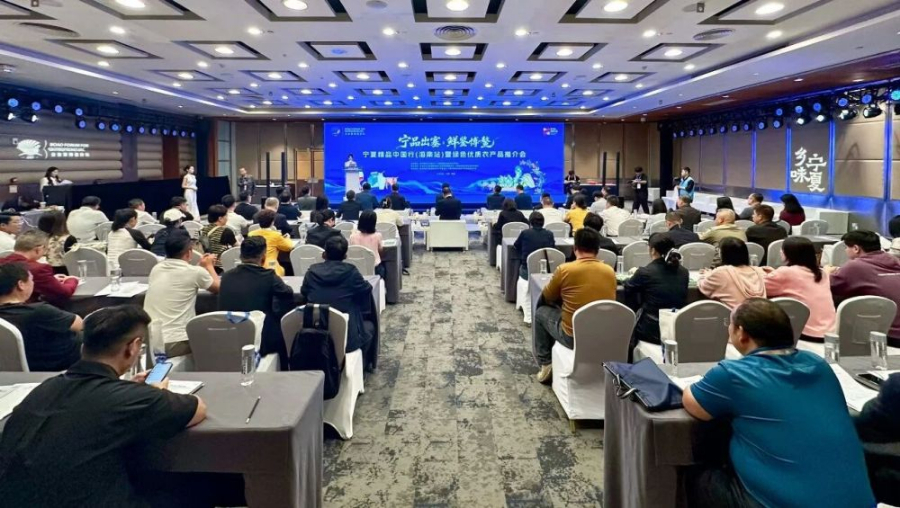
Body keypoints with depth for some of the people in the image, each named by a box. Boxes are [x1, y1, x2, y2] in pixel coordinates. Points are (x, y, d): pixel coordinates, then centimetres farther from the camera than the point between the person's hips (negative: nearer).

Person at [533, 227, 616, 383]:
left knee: (541, 312, 22)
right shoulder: (610, 271, 0)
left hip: (574, 337, -4)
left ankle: (546, 365, 24)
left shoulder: (565, 269, -12)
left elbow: (547, 298, 5)